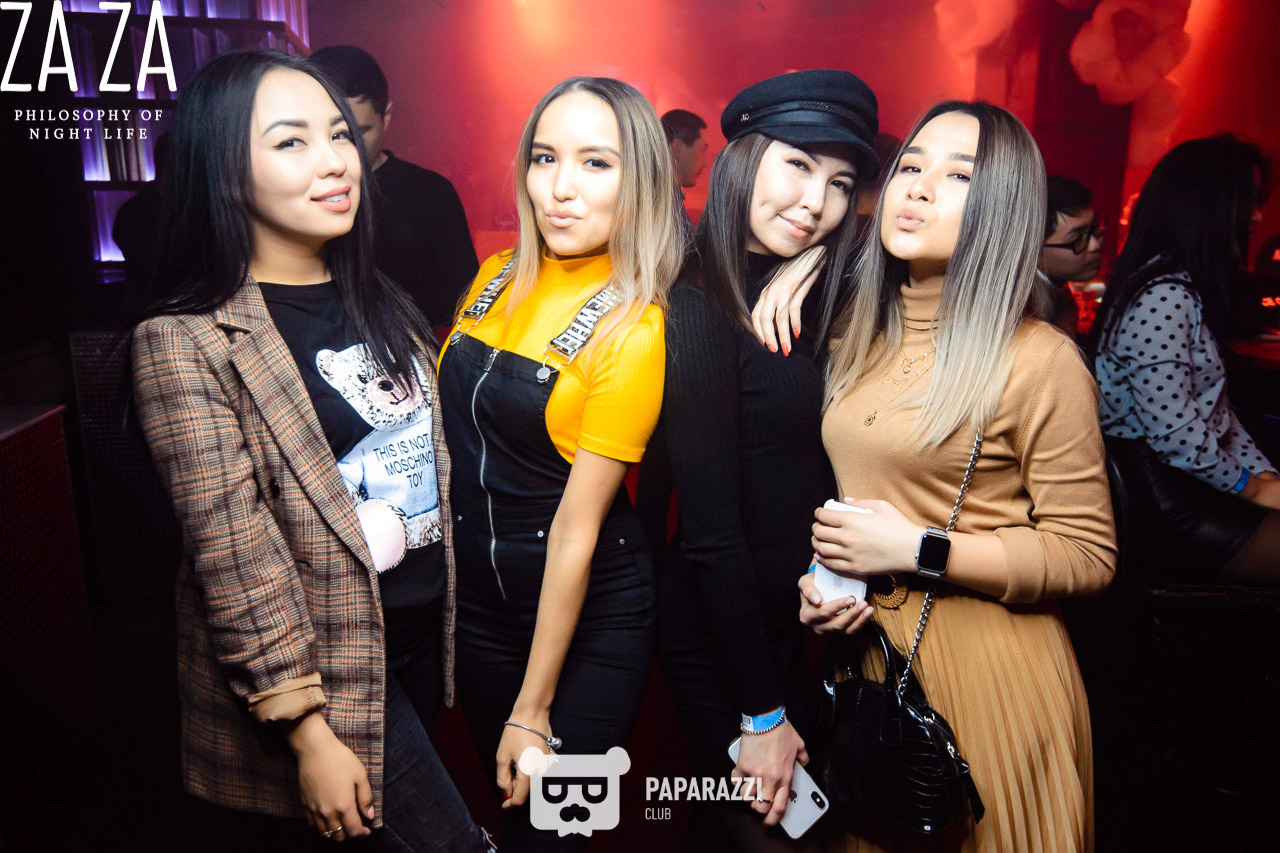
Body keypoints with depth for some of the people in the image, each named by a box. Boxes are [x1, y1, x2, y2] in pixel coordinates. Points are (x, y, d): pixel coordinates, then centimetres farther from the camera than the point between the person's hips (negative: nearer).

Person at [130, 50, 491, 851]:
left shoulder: (379, 303, 6)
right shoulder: (188, 341, -16)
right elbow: (236, 556, -19)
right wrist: (309, 737, -17)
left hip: (426, 628, 7)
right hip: (326, 662, -7)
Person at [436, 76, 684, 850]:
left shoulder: (633, 330, -19)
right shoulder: (497, 280, -1)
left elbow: (577, 526, -20)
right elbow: (452, 428, 8)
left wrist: (534, 709, -14)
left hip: (586, 619, -5)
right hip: (475, 598, 6)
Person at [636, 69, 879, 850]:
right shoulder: (699, 307, -21)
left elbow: (804, 477, 5)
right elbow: (710, 531, -22)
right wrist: (761, 713, -16)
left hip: (779, 620, 8)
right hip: (718, 637, -7)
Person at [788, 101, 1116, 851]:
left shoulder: (1040, 360, -14)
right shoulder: (861, 342, 7)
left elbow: (1089, 555, -12)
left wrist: (919, 551, -20)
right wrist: (818, 577, -1)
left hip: (985, 674, -6)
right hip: (864, 657, 6)